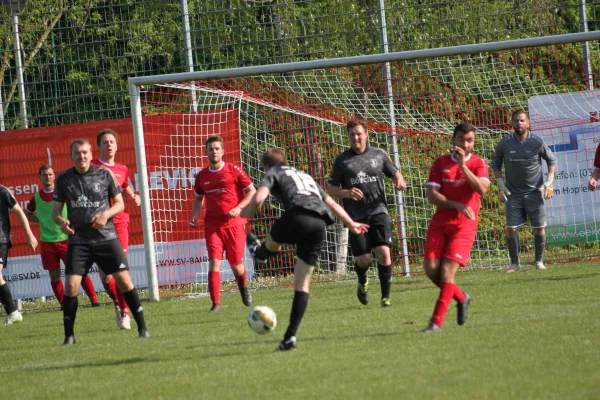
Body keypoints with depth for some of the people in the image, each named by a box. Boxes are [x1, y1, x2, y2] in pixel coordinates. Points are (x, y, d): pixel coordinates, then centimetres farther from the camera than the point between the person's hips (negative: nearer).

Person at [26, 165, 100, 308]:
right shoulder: (37, 197, 5)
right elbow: (27, 213, 22)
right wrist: (42, 220, 6)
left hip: (66, 239, -3)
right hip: (47, 242, 3)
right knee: (54, 276, 4)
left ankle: (94, 300, -5)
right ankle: (63, 303, 14)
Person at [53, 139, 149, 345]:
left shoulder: (105, 174, 1)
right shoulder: (63, 179, 3)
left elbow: (119, 203, 7)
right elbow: (56, 211, 8)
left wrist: (106, 214, -13)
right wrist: (61, 221, -15)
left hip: (106, 237, 0)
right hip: (78, 240, 0)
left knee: (124, 280, -6)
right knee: (71, 286, -9)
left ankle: (142, 327, 4)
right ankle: (69, 335, 5)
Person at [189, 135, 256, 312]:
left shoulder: (234, 171, -2)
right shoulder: (202, 176, 9)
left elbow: (252, 192, 0)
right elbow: (198, 199, 22)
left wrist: (238, 208, -14)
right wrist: (194, 216, 4)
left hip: (234, 223, -2)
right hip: (212, 224, 2)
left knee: (236, 265, 3)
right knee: (214, 262, -12)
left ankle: (243, 288, 37)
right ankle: (215, 303, -12)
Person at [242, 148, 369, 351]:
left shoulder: (273, 174, 17)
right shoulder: (305, 176, 37)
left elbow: (258, 198, -2)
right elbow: (331, 203, 40)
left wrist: (247, 213, 18)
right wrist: (351, 224, 50)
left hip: (299, 216, -7)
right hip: (320, 224, 7)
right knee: (302, 283, 11)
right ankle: (290, 337, 8)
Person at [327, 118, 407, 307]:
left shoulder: (378, 155, 8)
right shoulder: (342, 160, 4)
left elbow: (394, 173, 17)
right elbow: (331, 189, 6)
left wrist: (399, 181, -7)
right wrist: (346, 193, -16)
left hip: (378, 212, 0)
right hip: (356, 216, 0)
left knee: (384, 252, -15)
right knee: (363, 259, -4)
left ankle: (385, 297, -3)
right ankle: (362, 283, 32)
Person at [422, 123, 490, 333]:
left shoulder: (478, 163, 1)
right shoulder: (440, 163, 6)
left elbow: (481, 189, -18)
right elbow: (432, 195, -2)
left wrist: (462, 165, -23)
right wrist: (456, 205, -15)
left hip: (464, 225, -3)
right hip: (440, 222, 3)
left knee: (447, 271, -14)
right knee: (431, 269, -6)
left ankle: (436, 322, -11)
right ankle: (461, 297, 22)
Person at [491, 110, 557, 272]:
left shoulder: (537, 142, -9)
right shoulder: (504, 143, -6)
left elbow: (552, 160, 5)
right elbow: (495, 163, 10)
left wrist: (549, 181, -5)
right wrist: (500, 183, -1)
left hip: (534, 192, -1)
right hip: (513, 193, 1)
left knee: (539, 228, 1)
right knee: (511, 229, -6)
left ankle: (539, 261, 17)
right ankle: (514, 262, 8)